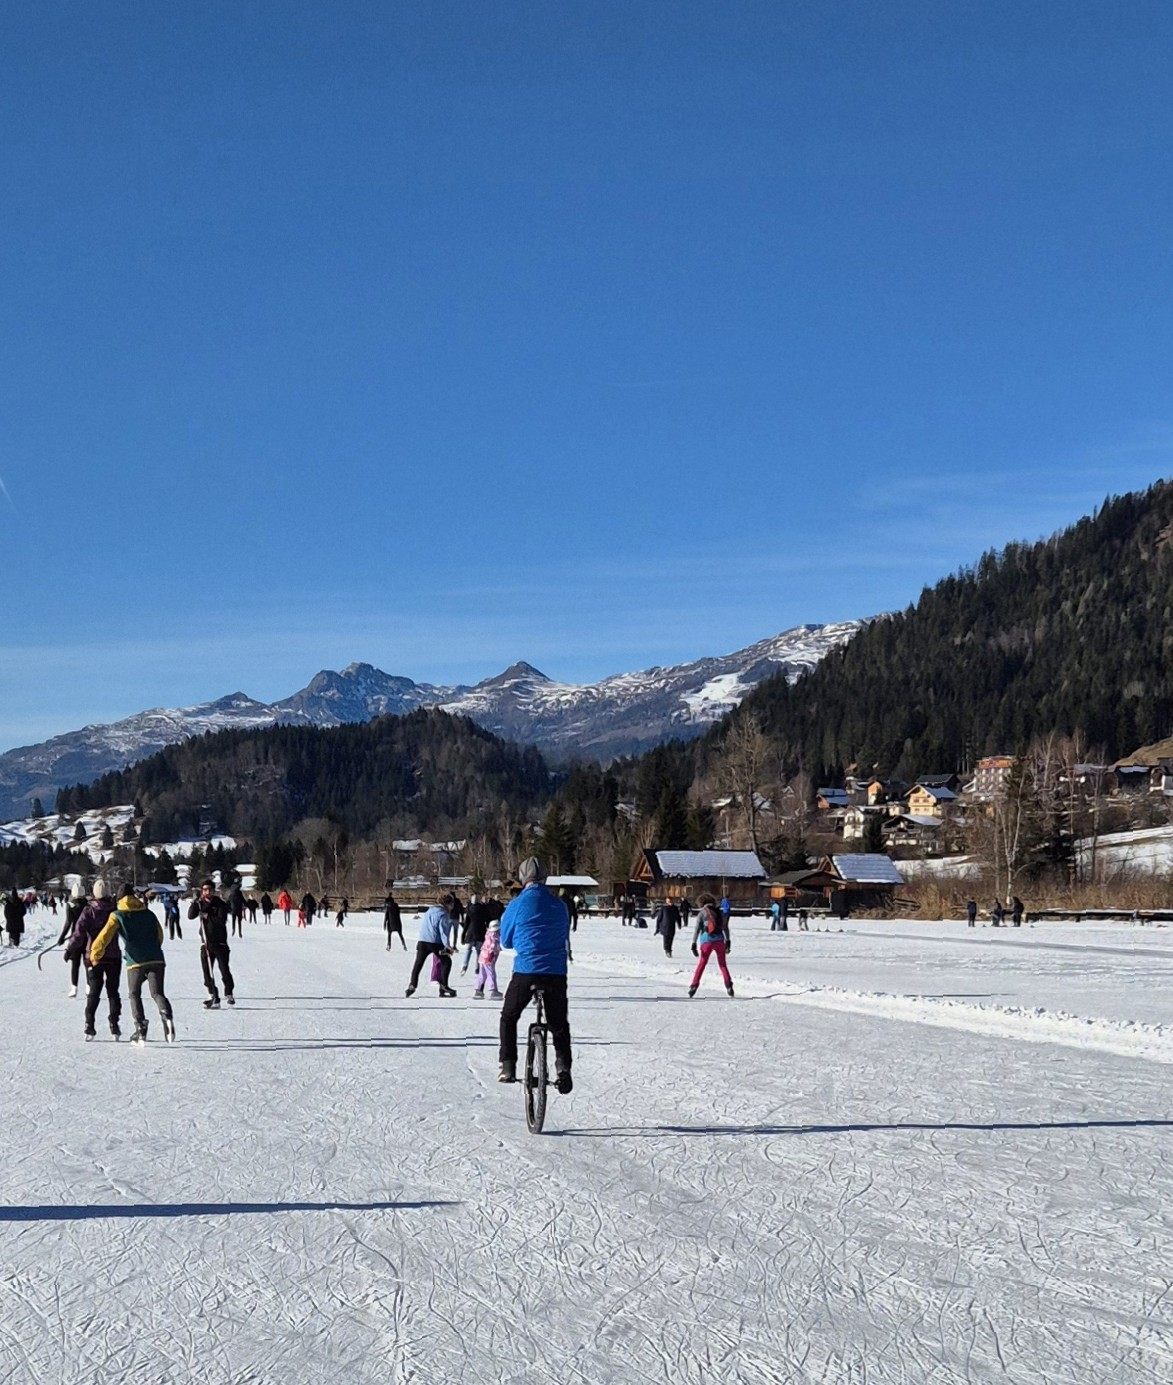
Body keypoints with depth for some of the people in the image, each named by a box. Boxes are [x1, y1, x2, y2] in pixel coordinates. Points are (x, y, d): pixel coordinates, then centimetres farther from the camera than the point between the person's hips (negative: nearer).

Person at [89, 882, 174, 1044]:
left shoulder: (117, 916, 6)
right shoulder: (149, 914, 18)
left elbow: (105, 936, -2)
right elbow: (159, 935, 24)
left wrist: (95, 955, 10)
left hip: (135, 962, -2)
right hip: (156, 960, 2)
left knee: (134, 995, 14)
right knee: (157, 993, 4)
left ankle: (141, 1031, 1)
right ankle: (167, 1016, -28)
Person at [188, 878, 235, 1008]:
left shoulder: (220, 904, -6)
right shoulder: (200, 903, 5)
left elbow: (221, 921, -17)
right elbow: (190, 915, -9)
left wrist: (208, 916, -25)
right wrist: (195, 902, -20)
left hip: (220, 942, -3)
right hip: (206, 943, 3)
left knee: (224, 970, -3)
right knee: (207, 971, 0)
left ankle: (229, 994, 17)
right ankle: (213, 997, 5)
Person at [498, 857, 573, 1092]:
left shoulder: (517, 905, -3)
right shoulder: (560, 905, 6)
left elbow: (506, 940, 9)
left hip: (525, 972, -2)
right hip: (556, 973, 2)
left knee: (509, 1018, 19)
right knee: (559, 1023, 16)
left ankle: (508, 1067, 12)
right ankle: (563, 1067, 0)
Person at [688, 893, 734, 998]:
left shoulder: (702, 913, -1)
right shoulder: (720, 912, 9)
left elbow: (697, 929, -6)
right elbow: (725, 928, 13)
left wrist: (694, 944, -6)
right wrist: (728, 941, 21)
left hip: (706, 942, -2)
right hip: (719, 940, 2)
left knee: (701, 964, 10)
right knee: (722, 964, 14)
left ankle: (694, 985, 2)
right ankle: (729, 986, 4)